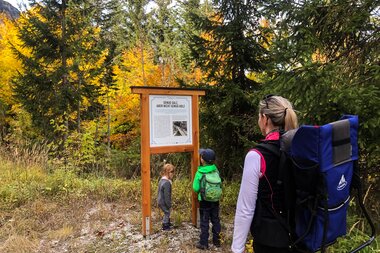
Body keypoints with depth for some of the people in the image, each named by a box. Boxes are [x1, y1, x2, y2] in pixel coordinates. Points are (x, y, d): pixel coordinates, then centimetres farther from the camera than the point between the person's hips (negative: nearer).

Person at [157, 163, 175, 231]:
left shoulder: (162, 180, 3)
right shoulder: (167, 183, -29)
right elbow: (167, 195, -25)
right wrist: (169, 205, -15)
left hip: (160, 200, 9)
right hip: (164, 202, -9)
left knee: (167, 212, 25)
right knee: (167, 212, 9)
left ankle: (168, 222, 42)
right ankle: (165, 226, 22)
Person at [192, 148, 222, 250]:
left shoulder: (200, 173, -19)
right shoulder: (215, 170, -9)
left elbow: (196, 188, -16)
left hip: (204, 201, -4)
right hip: (215, 200, 4)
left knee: (204, 223, 9)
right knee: (215, 220, 17)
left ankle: (203, 243, 19)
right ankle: (216, 241, 31)